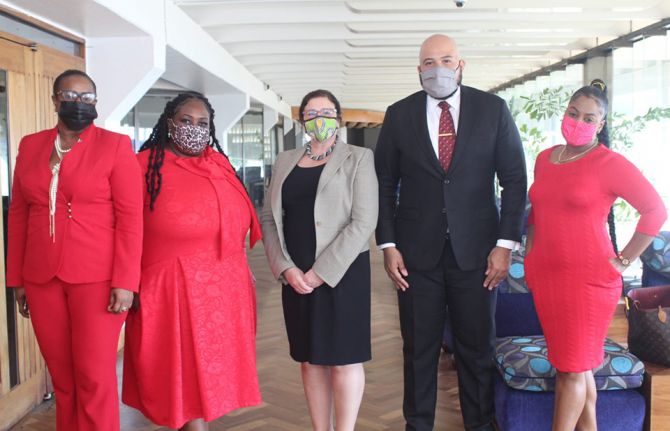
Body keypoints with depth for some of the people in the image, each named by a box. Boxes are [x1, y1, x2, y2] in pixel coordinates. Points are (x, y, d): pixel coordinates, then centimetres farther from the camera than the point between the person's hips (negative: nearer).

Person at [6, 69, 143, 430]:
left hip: (96, 278, -4)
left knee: (94, 376, -1)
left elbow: (130, 217, -8)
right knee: (61, 376, 12)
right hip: (41, 279, 4)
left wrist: (124, 281, -14)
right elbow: (18, 214, 12)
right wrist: (17, 278, 10)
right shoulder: (30, 146, 10)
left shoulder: (115, 146, -3)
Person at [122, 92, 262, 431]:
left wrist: (242, 273, 18)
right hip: (173, 289, -5)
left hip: (224, 288, 6)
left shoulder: (219, 164, 11)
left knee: (213, 368, 13)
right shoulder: (145, 165, -6)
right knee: (186, 374, 1)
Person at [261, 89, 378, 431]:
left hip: (342, 273, -4)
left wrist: (321, 272, -14)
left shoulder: (357, 159, 0)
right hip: (295, 276, 4)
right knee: (310, 359, 10)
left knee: (343, 359, 0)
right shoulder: (286, 161, 12)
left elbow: (363, 222, -10)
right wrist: (286, 268, -7)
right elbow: (269, 217, 8)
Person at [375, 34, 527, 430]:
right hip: (417, 250, 0)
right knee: (419, 348, 9)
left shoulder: (493, 109, 1)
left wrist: (505, 243, -5)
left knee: (478, 346, 9)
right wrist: (388, 245, -2)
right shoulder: (399, 114, 2)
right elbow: (384, 184, 5)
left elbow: (515, 179, 1)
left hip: (476, 249, 0)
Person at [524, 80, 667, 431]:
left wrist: (623, 260, -8)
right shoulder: (544, 159, 10)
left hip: (588, 279, -6)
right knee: (577, 366, 14)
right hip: (545, 277, 6)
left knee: (573, 369, 0)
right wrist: (529, 256, 14)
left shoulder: (610, 163, -8)